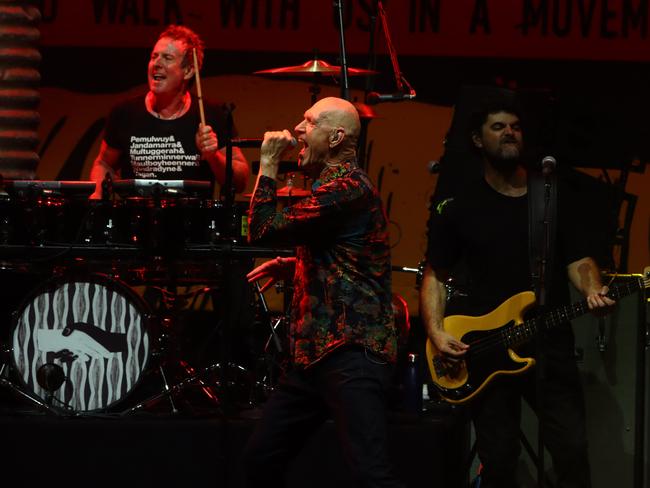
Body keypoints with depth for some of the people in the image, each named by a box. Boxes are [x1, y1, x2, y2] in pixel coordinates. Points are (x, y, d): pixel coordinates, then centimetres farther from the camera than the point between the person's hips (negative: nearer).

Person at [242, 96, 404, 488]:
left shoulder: (347, 187, -15)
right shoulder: (332, 184, 19)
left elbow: (263, 230, -17)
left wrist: (269, 162, -7)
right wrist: (293, 266, 19)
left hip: (352, 353, -11)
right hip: (316, 351, 11)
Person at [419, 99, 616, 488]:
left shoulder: (559, 193, 6)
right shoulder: (458, 206, 5)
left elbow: (579, 257, 2)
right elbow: (436, 274, 7)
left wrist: (593, 291, -21)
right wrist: (436, 332, -8)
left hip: (551, 345, 0)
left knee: (573, 453, -6)